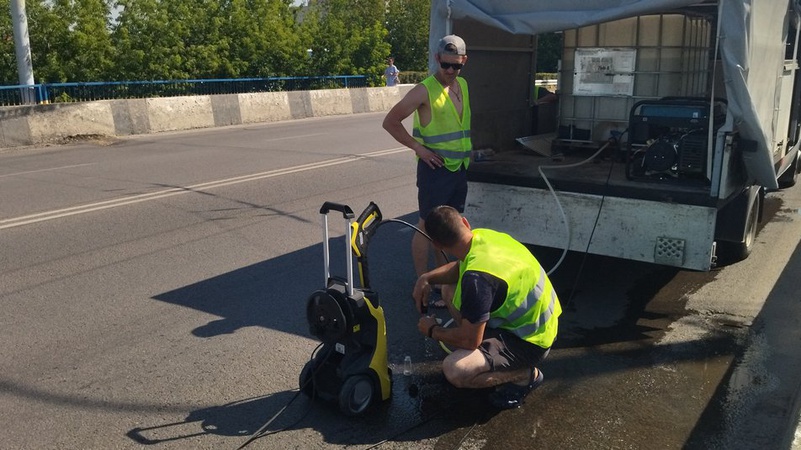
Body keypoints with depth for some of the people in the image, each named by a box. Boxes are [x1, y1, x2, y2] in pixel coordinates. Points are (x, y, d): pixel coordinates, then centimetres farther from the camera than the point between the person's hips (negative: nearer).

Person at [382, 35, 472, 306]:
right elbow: (390, 122, -11)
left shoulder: (462, 85, 9)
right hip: (435, 168, -7)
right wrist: (418, 147, -14)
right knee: (427, 225, 1)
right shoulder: (425, 90, -14)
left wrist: (467, 150, 12)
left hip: (459, 168, 7)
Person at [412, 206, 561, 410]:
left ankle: (526, 374, -4)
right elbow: (459, 267, 15)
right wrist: (426, 278, -3)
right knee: (451, 295, 14)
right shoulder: (484, 235, -8)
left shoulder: (477, 277, -34)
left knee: (454, 370, -27)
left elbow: (470, 340, -26)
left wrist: (432, 331, -7)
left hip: (529, 341, -9)